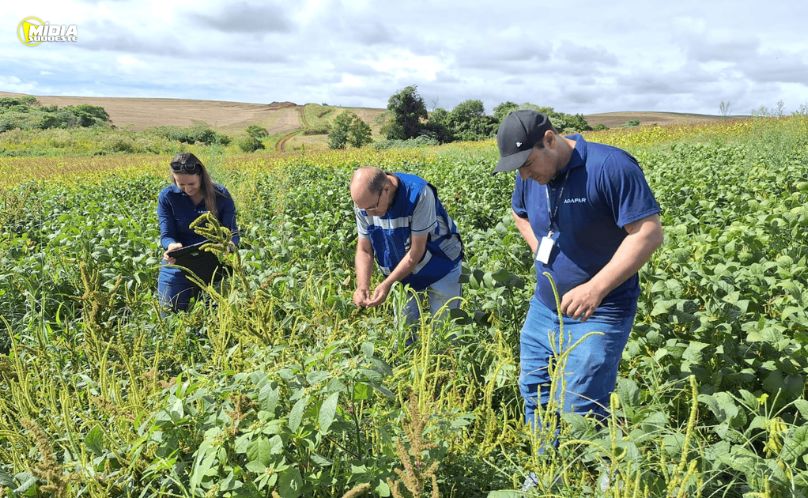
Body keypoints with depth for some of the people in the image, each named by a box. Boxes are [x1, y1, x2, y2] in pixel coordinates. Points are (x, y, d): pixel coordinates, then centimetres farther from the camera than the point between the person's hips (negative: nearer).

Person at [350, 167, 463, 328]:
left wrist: (387, 284, -29)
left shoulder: (419, 194, -33)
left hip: (440, 265, -4)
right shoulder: (364, 201, -18)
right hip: (401, 270, 4)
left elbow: (416, 252, -27)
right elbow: (364, 250, -10)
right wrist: (362, 286, -25)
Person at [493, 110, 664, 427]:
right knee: (533, 396, 15)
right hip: (543, 308, 7)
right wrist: (540, 251, 6)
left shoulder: (611, 167, -20)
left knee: (576, 414, -7)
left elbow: (649, 234, -22)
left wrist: (595, 288, -29)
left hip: (598, 314, -7)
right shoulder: (531, 176, 2)